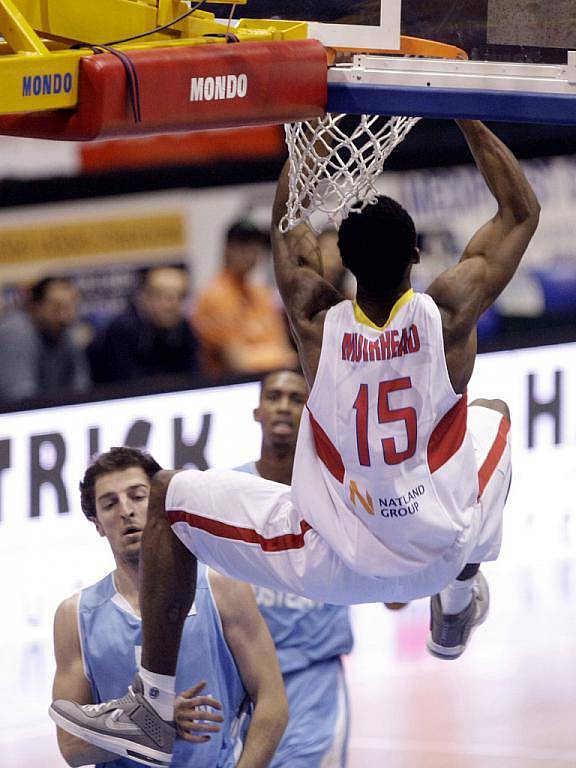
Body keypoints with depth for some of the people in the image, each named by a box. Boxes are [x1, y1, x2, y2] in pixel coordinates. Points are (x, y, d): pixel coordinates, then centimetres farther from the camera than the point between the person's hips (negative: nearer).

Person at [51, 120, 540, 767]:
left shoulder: (317, 320, -14)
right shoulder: (448, 313, -14)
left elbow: (287, 222, 7)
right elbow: (521, 211, 1)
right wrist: (465, 114, 3)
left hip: (332, 564, -2)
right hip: (440, 554, 2)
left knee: (170, 497, 13)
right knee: (492, 417, 30)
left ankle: (152, 707, 11)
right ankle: (458, 605, 39)